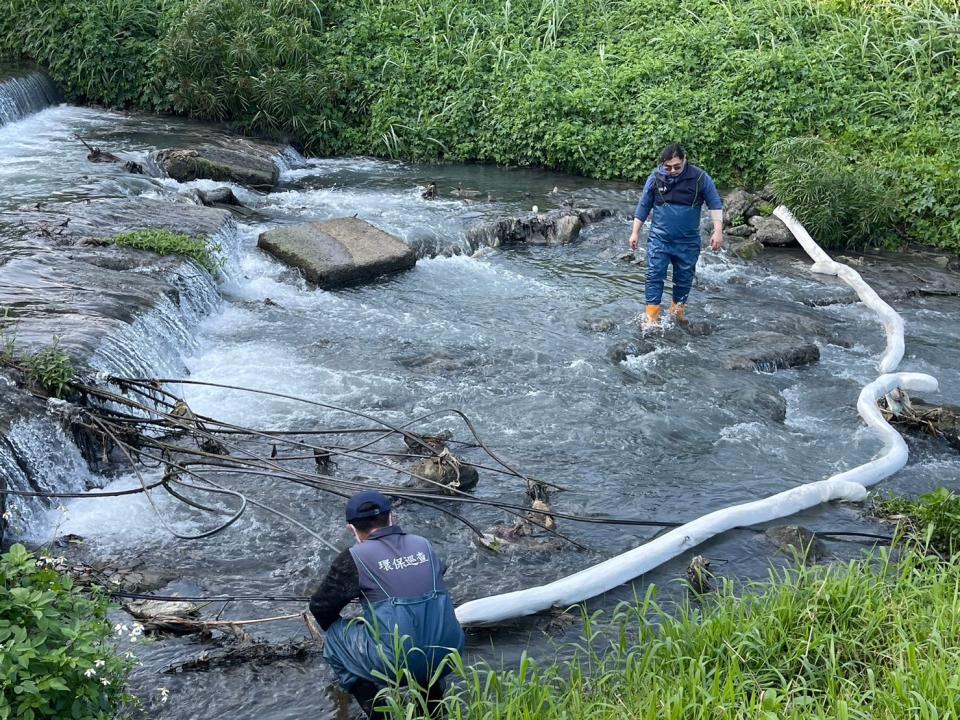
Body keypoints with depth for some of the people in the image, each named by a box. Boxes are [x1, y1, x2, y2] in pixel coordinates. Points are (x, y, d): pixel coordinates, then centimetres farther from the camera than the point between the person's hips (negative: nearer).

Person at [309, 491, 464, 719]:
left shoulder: (354, 557, -1)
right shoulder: (424, 545, 11)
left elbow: (320, 606, 6)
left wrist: (337, 630, 29)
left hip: (395, 665, -4)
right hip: (447, 657, 5)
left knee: (334, 639, 20)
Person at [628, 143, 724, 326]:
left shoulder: (700, 178, -8)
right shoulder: (655, 178, -4)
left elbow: (715, 205, -2)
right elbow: (643, 206, 5)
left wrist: (718, 231, -10)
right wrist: (635, 232, 6)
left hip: (688, 242, 0)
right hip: (659, 239, 0)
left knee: (684, 280, 9)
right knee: (654, 276, -8)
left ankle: (677, 314, 25)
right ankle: (651, 317, -6)